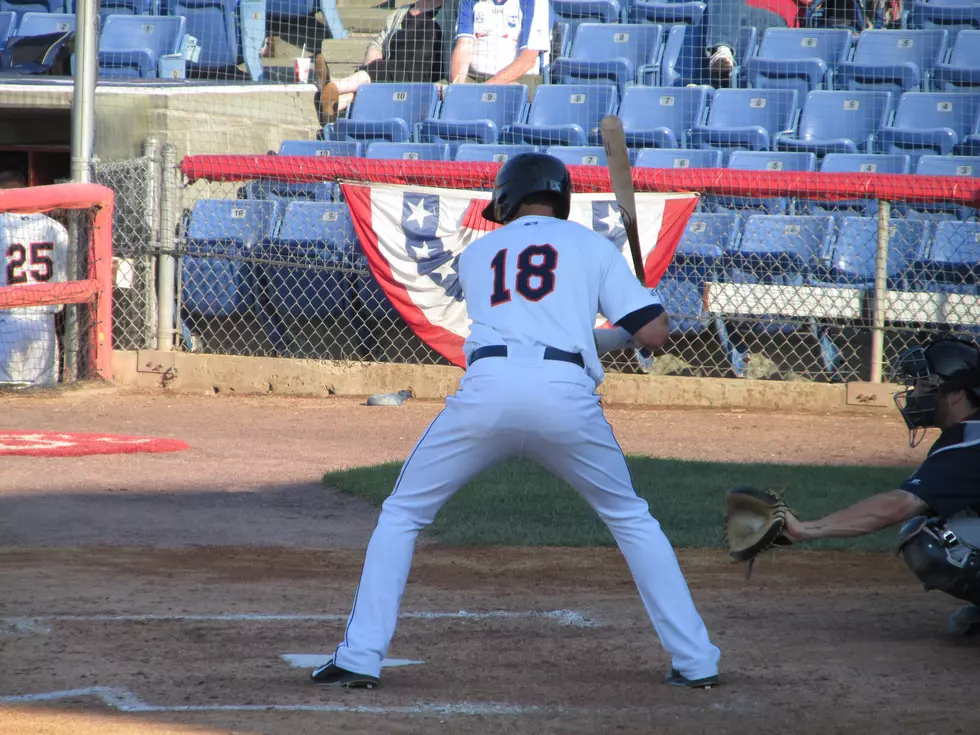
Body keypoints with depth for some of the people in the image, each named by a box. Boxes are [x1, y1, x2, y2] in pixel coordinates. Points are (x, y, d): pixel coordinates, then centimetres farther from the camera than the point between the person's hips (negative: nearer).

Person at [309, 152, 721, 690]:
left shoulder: (476, 254, 26)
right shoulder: (592, 246, 20)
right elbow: (654, 333, 12)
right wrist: (620, 333, 36)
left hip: (487, 390, 0)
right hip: (567, 394, 0)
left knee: (402, 514, 17)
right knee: (631, 519, 21)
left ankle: (359, 657, 6)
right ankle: (695, 660, 16)